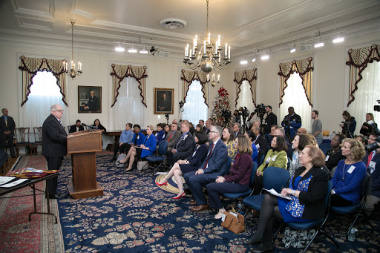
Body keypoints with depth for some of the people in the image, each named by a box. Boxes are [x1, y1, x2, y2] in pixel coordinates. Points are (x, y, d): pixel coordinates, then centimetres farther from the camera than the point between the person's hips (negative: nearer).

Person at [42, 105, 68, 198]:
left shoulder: (55, 120, 17)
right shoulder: (50, 121, -18)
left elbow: (59, 134, 20)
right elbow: (55, 136, -27)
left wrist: (68, 137, 5)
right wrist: (69, 138, -21)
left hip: (56, 152, 11)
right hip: (53, 152, -11)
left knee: (54, 172, 17)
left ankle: (51, 191, 28)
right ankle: (51, 193, 8)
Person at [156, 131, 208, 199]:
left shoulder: (203, 147, -14)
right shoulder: (197, 145, 14)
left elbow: (196, 161, -18)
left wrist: (185, 162, -12)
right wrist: (184, 160, 0)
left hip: (196, 167, -9)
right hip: (191, 164, 9)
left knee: (176, 165, -15)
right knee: (176, 172, -9)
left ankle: (164, 180, 2)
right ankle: (181, 192, -8)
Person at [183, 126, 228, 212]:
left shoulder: (221, 146, -16)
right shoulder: (211, 144, 13)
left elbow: (217, 165, -21)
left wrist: (204, 171, -18)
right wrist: (200, 168, 1)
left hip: (215, 173, -10)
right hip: (205, 170, 10)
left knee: (193, 179, -25)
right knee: (186, 176, 3)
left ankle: (202, 204, -8)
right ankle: (197, 199, 12)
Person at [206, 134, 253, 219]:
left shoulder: (245, 156, -17)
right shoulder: (239, 155, 15)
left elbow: (239, 176, -19)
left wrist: (225, 180, -12)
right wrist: (224, 177, 3)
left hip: (240, 185, -10)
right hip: (235, 181, 10)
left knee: (210, 187, -16)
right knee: (210, 185, 0)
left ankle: (222, 210, -2)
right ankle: (214, 208, 5)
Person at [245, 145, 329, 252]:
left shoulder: (320, 175, -14)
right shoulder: (300, 170, 13)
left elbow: (313, 197, -23)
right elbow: (290, 184, 19)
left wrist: (293, 192, -17)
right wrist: (285, 191, -4)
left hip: (307, 211, -8)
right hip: (291, 200, 8)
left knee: (269, 210, -16)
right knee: (268, 198, -15)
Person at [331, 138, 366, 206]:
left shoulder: (361, 167, -8)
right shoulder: (341, 162, 13)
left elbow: (352, 187, -15)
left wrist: (334, 191, -18)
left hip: (349, 197, -6)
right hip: (336, 193, 6)